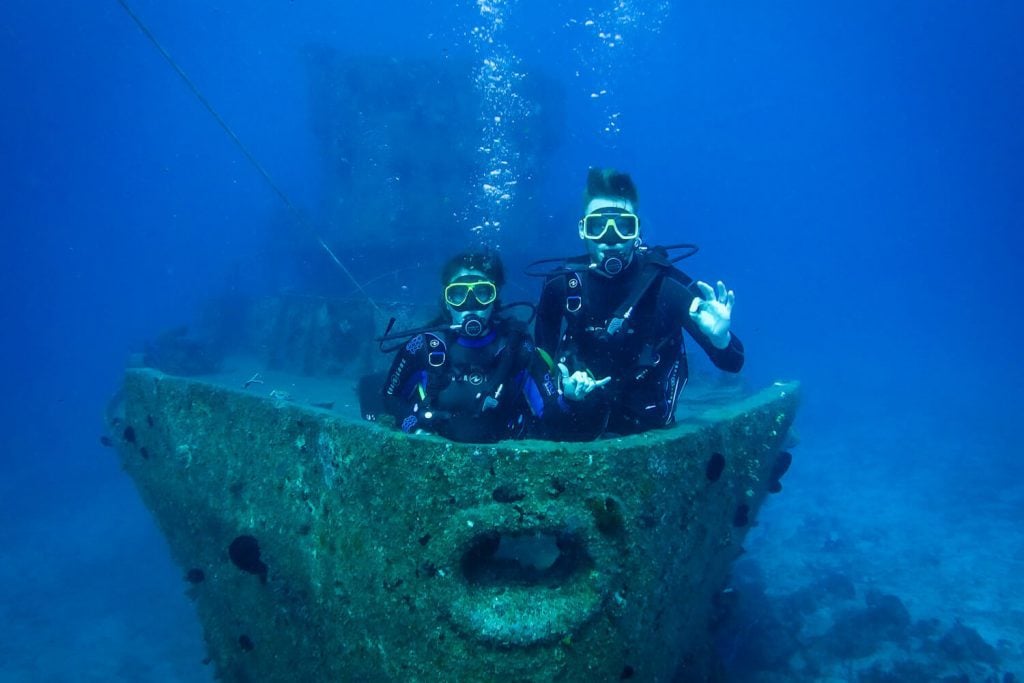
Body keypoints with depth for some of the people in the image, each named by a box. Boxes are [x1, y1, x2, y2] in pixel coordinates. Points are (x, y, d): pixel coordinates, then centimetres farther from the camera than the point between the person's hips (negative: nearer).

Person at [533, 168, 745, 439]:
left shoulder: (665, 284, -13)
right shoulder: (560, 286, -7)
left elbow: (732, 364, -9)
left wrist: (720, 338, -31)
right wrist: (562, 385, -12)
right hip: (577, 431, -1)